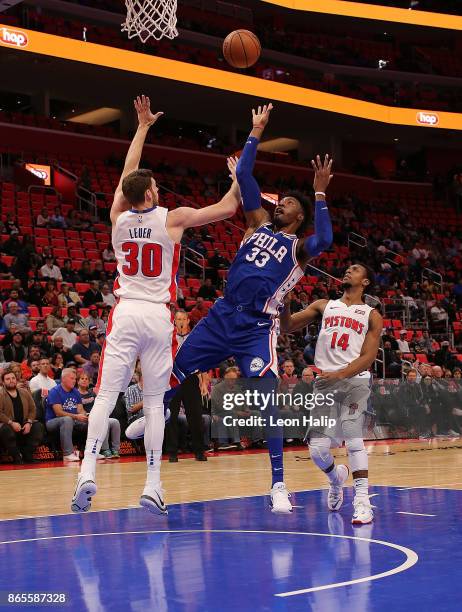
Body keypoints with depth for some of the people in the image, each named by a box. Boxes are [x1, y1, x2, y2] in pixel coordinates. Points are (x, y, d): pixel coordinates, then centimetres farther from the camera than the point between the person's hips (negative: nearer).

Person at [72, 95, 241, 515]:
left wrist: (143, 127, 31)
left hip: (125, 313, 2)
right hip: (157, 316, -2)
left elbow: (128, 172, 21)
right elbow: (229, 207, 2)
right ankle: (153, 485, 2)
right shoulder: (173, 219, -4)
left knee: (107, 395, 0)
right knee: (155, 401, 2)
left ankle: (88, 472, -13)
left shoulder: (119, 218, 5)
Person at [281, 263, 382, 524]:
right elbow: (288, 326, 11)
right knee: (318, 448, -3)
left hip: (355, 380, -3)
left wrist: (340, 374, -18)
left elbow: (368, 357, -2)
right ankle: (337, 477, 31)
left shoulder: (372, 315, 8)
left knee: (352, 436, -23)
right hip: (325, 382, 3)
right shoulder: (324, 306, 17)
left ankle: (362, 500, -15)